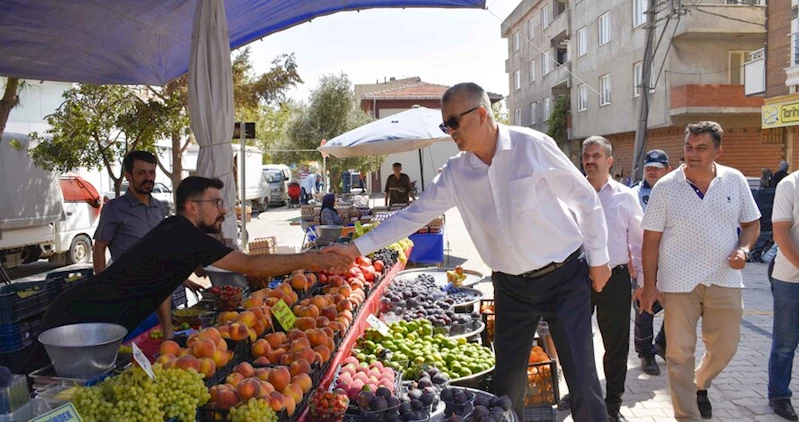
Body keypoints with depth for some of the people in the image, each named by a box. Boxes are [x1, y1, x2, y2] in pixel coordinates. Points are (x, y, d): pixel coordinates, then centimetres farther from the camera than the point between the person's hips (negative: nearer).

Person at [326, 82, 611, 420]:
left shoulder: (532, 146, -14)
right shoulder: (456, 173, -2)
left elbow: (586, 199, -6)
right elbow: (413, 215, 1)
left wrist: (598, 258, -3)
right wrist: (357, 247, -2)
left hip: (564, 277, -3)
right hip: (511, 286, 4)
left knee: (581, 377, 0)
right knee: (507, 379, 11)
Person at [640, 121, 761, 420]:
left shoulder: (735, 181, 1)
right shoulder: (665, 187, -6)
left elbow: (751, 223, 13)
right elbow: (651, 240, -3)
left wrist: (744, 249, -9)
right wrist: (649, 286, -5)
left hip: (724, 280, 3)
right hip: (678, 283, -2)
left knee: (725, 347, 13)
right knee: (680, 354, 2)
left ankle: (700, 386, 43)